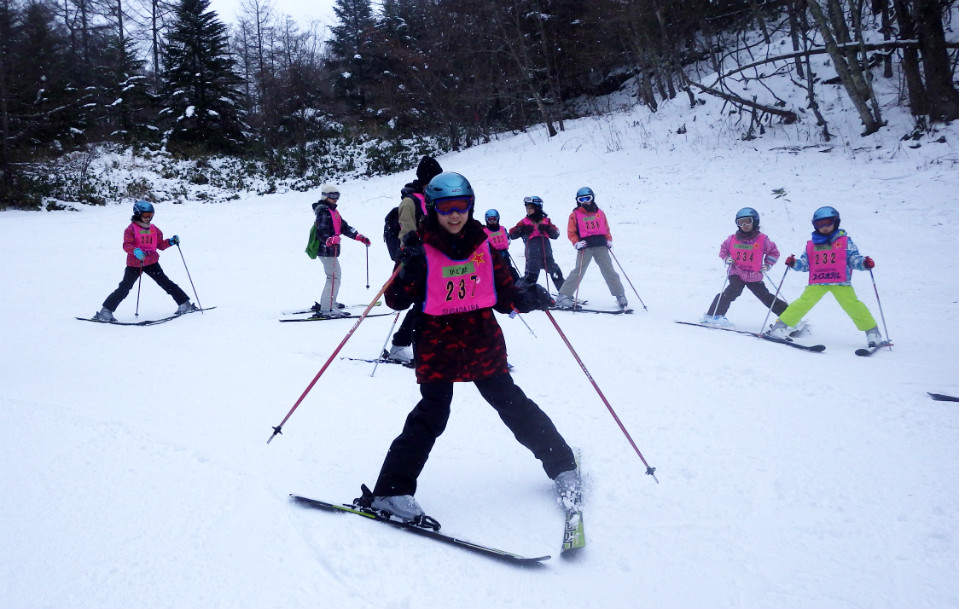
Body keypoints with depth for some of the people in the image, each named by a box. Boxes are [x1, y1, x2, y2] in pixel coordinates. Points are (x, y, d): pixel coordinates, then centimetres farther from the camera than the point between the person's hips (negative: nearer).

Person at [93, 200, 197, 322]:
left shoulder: (154, 229, 10)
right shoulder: (131, 229, -7)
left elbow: (160, 244, 16)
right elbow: (126, 245, -17)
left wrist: (171, 242, 0)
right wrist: (135, 251, -36)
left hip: (152, 263, 4)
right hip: (134, 264, -4)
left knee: (166, 283, 3)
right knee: (124, 289, -5)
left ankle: (184, 304, 9)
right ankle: (106, 311, 3)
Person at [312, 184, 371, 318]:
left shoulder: (333, 211, 19)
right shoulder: (323, 211, -11)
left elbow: (344, 227, 22)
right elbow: (321, 232, -22)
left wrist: (360, 237, 17)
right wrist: (330, 240, -40)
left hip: (331, 250, 10)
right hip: (326, 250, -10)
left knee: (334, 276, 17)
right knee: (334, 277, -13)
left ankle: (327, 304, 27)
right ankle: (326, 309, -15)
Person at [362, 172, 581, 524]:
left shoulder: (484, 246, 5)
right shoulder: (422, 249, -5)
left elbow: (503, 292, 11)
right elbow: (397, 300, -8)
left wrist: (526, 298, -10)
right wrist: (410, 270, -27)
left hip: (484, 345, 3)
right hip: (437, 348, -3)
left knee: (512, 405, 9)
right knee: (432, 414, -11)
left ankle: (562, 465, 26)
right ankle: (391, 492, -6)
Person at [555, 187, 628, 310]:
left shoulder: (600, 213, 15)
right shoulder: (575, 214, 6)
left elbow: (606, 229, 22)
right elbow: (571, 232, 5)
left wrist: (609, 240, 7)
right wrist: (576, 242, -10)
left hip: (601, 246, 3)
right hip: (585, 246, -3)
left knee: (609, 271, 3)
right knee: (579, 271, -10)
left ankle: (620, 297, 9)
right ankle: (564, 296, -6)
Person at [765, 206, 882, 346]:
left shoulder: (844, 240, 9)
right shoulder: (812, 244, 15)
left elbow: (853, 258, 6)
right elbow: (805, 263, 16)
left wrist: (864, 263, -14)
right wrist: (794, 263, -4)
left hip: (840, 282, -2)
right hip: (816, 283, 2)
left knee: (852, 304, -15)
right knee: (803, 303, -12)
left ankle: (872, 332, -1)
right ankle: (781, 326, -3)